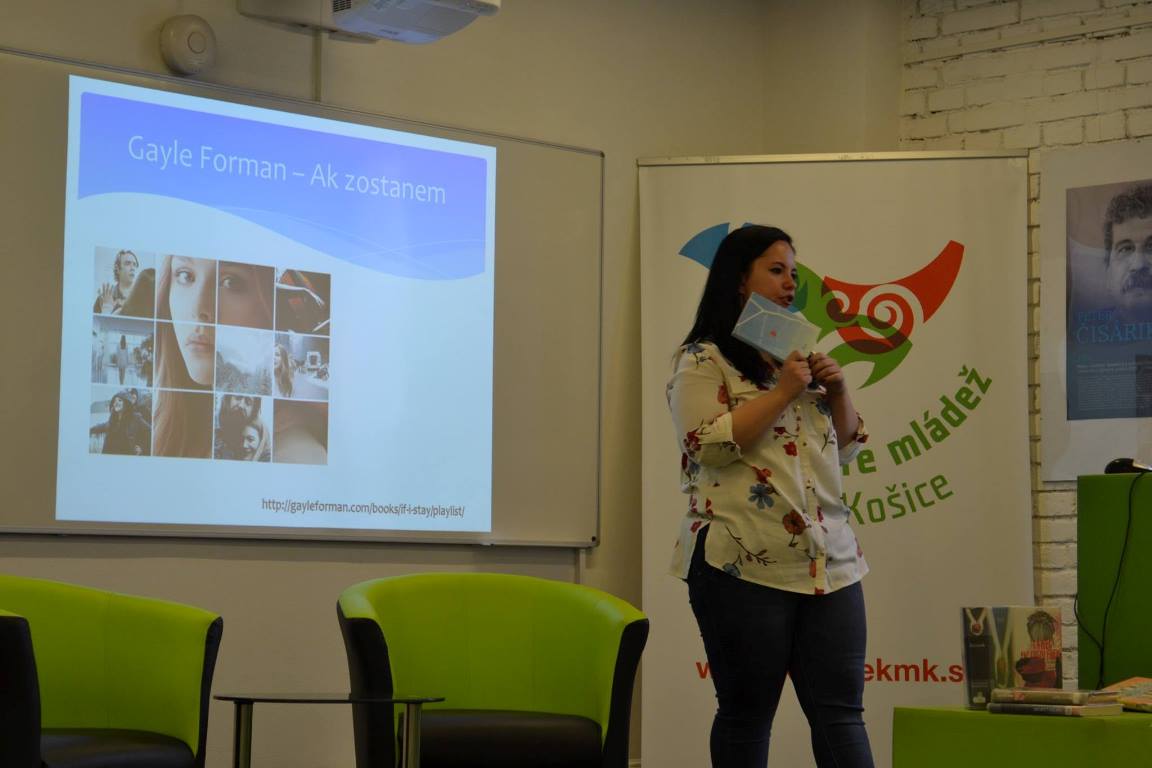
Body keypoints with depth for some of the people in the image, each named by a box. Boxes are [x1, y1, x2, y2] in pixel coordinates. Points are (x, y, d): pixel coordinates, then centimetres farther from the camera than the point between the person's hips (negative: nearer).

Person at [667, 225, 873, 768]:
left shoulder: (796, 357, 21)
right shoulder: (703, 361, -1)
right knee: (747, 714, 2)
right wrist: (782, 393, -13)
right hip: (744, 565, -6)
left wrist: (837, 389, 4)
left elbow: (845, 448, 22)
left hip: (829, 563, 6)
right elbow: (710, 444, -14)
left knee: (841, 713, 1)